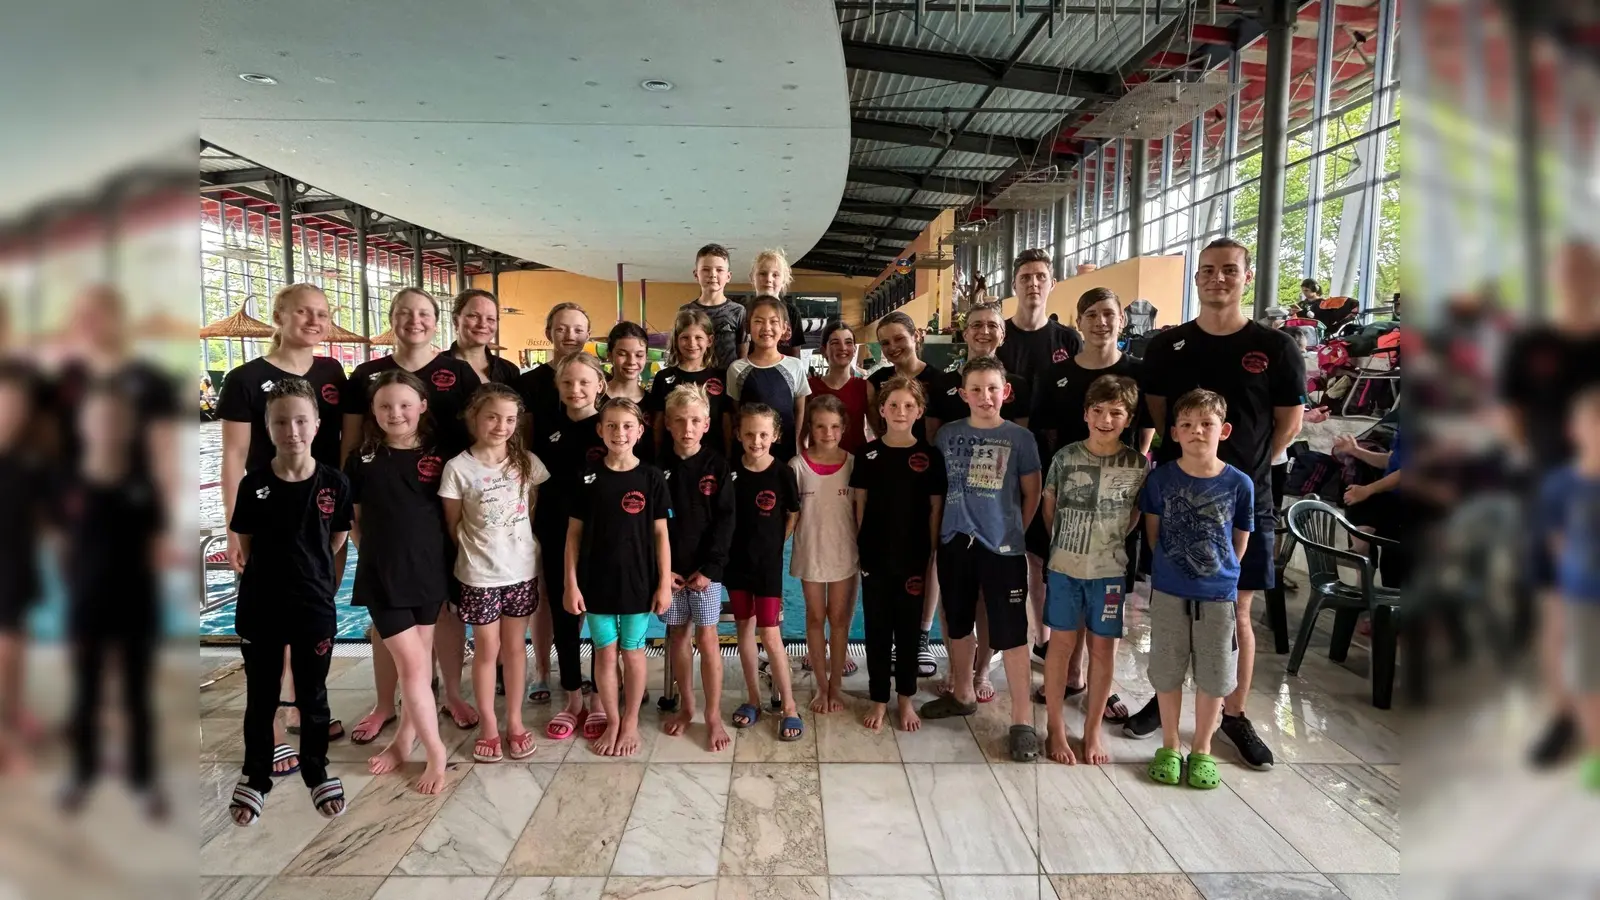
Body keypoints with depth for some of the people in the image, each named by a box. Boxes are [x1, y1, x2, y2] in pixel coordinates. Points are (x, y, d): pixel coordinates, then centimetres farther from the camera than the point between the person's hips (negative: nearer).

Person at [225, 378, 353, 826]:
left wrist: (306, 570, 8)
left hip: (315, 607, 0)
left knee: (313, 697, 15)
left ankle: (316, 771, 34)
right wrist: (279, 570, 5)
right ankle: (255, 776, 34)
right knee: (260, 698, 15)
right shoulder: (253, 485, -9)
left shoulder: (334, 483, -10)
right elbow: (246, 548, 2)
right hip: (258, 608, 0)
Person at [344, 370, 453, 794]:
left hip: (428, 572, 1)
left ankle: (404, 741, 29)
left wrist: (442, 553, -2)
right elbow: (353, 520, 6)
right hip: (382, 576, -1)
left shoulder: (437, 457, -2)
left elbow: (451, 515, 6)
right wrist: (379, 550, -2)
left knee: (418, 662, 11)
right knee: (411, 664, -2)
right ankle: (435, 752, 11)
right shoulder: (362, 460, -2)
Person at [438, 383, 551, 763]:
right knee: (488, 649, 9)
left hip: (521, 569, 3)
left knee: (515, 646, 13)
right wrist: (480, 546, 0)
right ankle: (488, 725, 24)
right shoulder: (458, 467, -10)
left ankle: (515, 720, 26)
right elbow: (453, 525, -1)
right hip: (479, 574, -2)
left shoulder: (526, 461, -2)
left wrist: (513, 539, 2)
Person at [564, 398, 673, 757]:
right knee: (605, 652, 11)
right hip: (596, 580, 1)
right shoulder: (588, 477, -2)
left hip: (638, 580, -1)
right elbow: (574, 533, 1)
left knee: (632, 652, 11)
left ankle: (631, 722, 27)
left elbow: (661, 533, -2)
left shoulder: (651, 478, -5)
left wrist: (664, 583, -4)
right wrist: (571, 582, -4)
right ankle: (611, 721, 28)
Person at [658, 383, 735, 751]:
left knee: (707, 638, 0)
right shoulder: (658, 466, -1)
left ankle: (714, 715, 12)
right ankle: (686, 705, 29)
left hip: (706, 567, -2)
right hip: (669, 566, 2)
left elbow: (725, 520, -7)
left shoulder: (717, 465, -5)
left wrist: (710, 567, -12)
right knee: (677, 634, 12)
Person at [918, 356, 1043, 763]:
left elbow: (1032, 494, 2)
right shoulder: (947, 434, 3)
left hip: (1002, 546, -3)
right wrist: (944, 527, 5)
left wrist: (1012, 529, 3)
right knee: (958, 623, 17)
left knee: (1011, 632, -1)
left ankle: (1022, 719, 8)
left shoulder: (1020, 438, -4)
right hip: (954, 542, 4)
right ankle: (962, 694, 36)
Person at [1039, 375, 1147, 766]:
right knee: (1061, 644, 7)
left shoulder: (1139, 464, -5)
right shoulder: (1065, 456, -4)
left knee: (1103, 647, 9)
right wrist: (1066, 542, 6)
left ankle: (1092, 731, 25)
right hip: (1064, 566, 0)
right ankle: (1056, 728, 20)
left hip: (1111, 570, 0)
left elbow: (1138, 514, 7)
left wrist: (1110, 540, 2)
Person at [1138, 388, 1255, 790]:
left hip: (1218, 595, 0)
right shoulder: (1160, 478, -7)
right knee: (1168, 672, 11)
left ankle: (1201, 750, 30)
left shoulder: (1239, 483, -8)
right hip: (1168, 593, 0)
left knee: (1213, 677, 11)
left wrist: (1218, 571, 6)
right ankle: (1169, 746, 29)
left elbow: (1240, 542, 3)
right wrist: (1171, 566, 4)